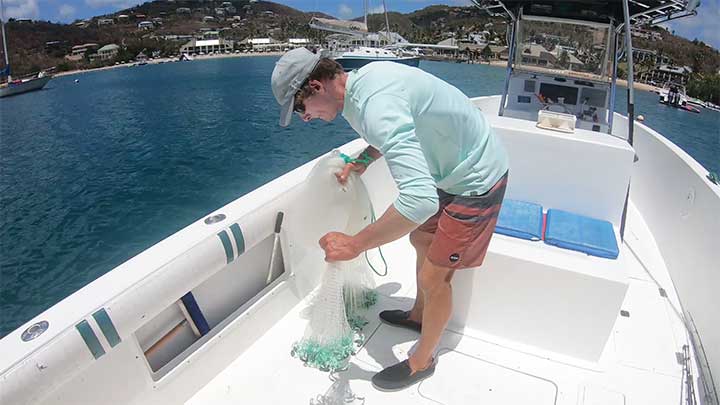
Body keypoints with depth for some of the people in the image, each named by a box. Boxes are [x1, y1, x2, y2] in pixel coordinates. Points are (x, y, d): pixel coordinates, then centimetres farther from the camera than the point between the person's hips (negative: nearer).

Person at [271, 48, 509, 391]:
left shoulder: (375, 105, -34)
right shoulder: (365, 76, -2)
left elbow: (420, 199, -43)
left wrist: (354, 244, -34)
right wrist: (366, 158, 5)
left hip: (476, 182, -10)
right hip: (454, 168, 10)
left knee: (433, 276, 0)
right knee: (421, 239, 23)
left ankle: (422, 362, 25)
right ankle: (418, 315, 47)